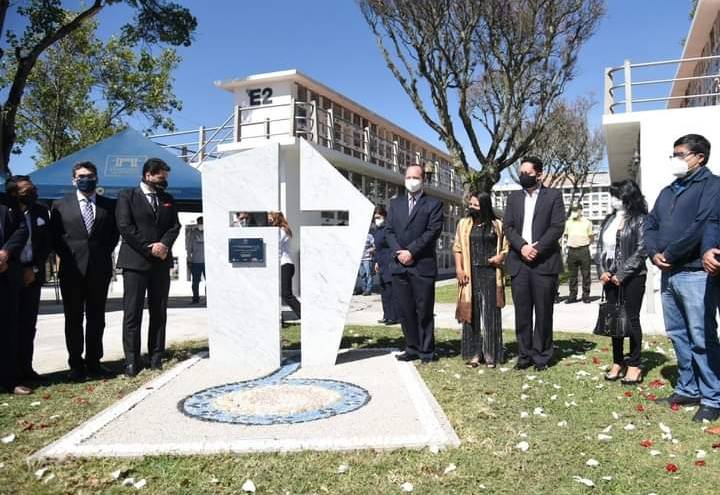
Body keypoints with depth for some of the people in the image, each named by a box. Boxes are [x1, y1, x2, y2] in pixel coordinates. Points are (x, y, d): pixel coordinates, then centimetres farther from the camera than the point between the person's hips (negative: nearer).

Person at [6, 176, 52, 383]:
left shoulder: (41, 211, 7)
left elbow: (47, 243, 6)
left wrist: (34, 269, -3)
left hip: (32, 275, 4)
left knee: (28, 325, 8)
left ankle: (25, 368, 15)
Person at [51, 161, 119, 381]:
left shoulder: (109, 205, 8)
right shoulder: (60, 205, 6)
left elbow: (114, 234, 12)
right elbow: (54, 237, 8)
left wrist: (104, 254, 1)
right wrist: (66, 256, -2)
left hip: (100, 269, 1)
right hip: (72, 270, -1)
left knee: (96, 318, 8)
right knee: (73, 319, 4)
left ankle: (94, 362, 16)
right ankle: (76, 364, 13)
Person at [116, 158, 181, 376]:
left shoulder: (168, 199, 15)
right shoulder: (127, 197, 1)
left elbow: (175, 225, 8)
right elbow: (125, 227, -8)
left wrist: (164, 244, -11)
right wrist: (149, 249, -12)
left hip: (161, 262, 5)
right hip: (135, 262, -4)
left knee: (159, 313, 7)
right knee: (132, 313, -2)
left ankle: (156, 358, 13)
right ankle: (132, 361, 3)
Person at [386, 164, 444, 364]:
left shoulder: (433, 204, 3)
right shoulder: (395, 203, 16)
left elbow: (433, 231, -7)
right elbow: (389, 231, 10)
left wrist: (411, 251, -13)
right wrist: (399, 252, -6)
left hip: (423, 265, -4)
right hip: (399, 265, 4)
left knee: (424, 311, 1)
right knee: (404, 310, 7)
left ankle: (426, 351, 12)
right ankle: (412, 348, 18)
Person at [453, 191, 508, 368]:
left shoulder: (497, 225, 7)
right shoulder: (464, 224, 9)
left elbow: (506, 248, 12)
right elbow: (457, 248, 7)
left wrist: (501, 257, -10)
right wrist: (459, 269, -6)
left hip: (491, 274, -1)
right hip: (470, 274, 1)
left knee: (490, 314, 1)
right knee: (472, 313, 2)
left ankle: (490, 355, 10)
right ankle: (473, 354, 9)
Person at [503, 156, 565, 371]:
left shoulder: (553, 195, 5)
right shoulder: (514, 197, 16)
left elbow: (558, 227, -4)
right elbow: (507, 226, 6)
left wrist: (537, 248, -14)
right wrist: (522, 246, -10)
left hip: (545, 262, -3)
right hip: (519, 262, 3)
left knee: (543, 312, 2)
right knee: (522, 312, 5)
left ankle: (541, 356, 12)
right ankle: (524, 354, 14)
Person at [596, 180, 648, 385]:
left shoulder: (639, 220, -5)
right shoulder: (609, 220, 13)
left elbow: (641, 251, -12)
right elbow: (600, 247, 12)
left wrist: (621, 274, -15)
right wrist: (602, 271, -2)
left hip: (632, 277, -6)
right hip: (610, 277, 6)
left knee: (631, 319, 0)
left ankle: (634, 366, 8)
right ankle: (618, 362, 17)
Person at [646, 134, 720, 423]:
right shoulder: (668, 191, 18)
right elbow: (651, 224, 16)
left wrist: (669, 253, -12)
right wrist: (654, 253, -2)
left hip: (696, 274, -8)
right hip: (668, 274, 8)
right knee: (678, 335, 13)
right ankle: (687, 390, 24)